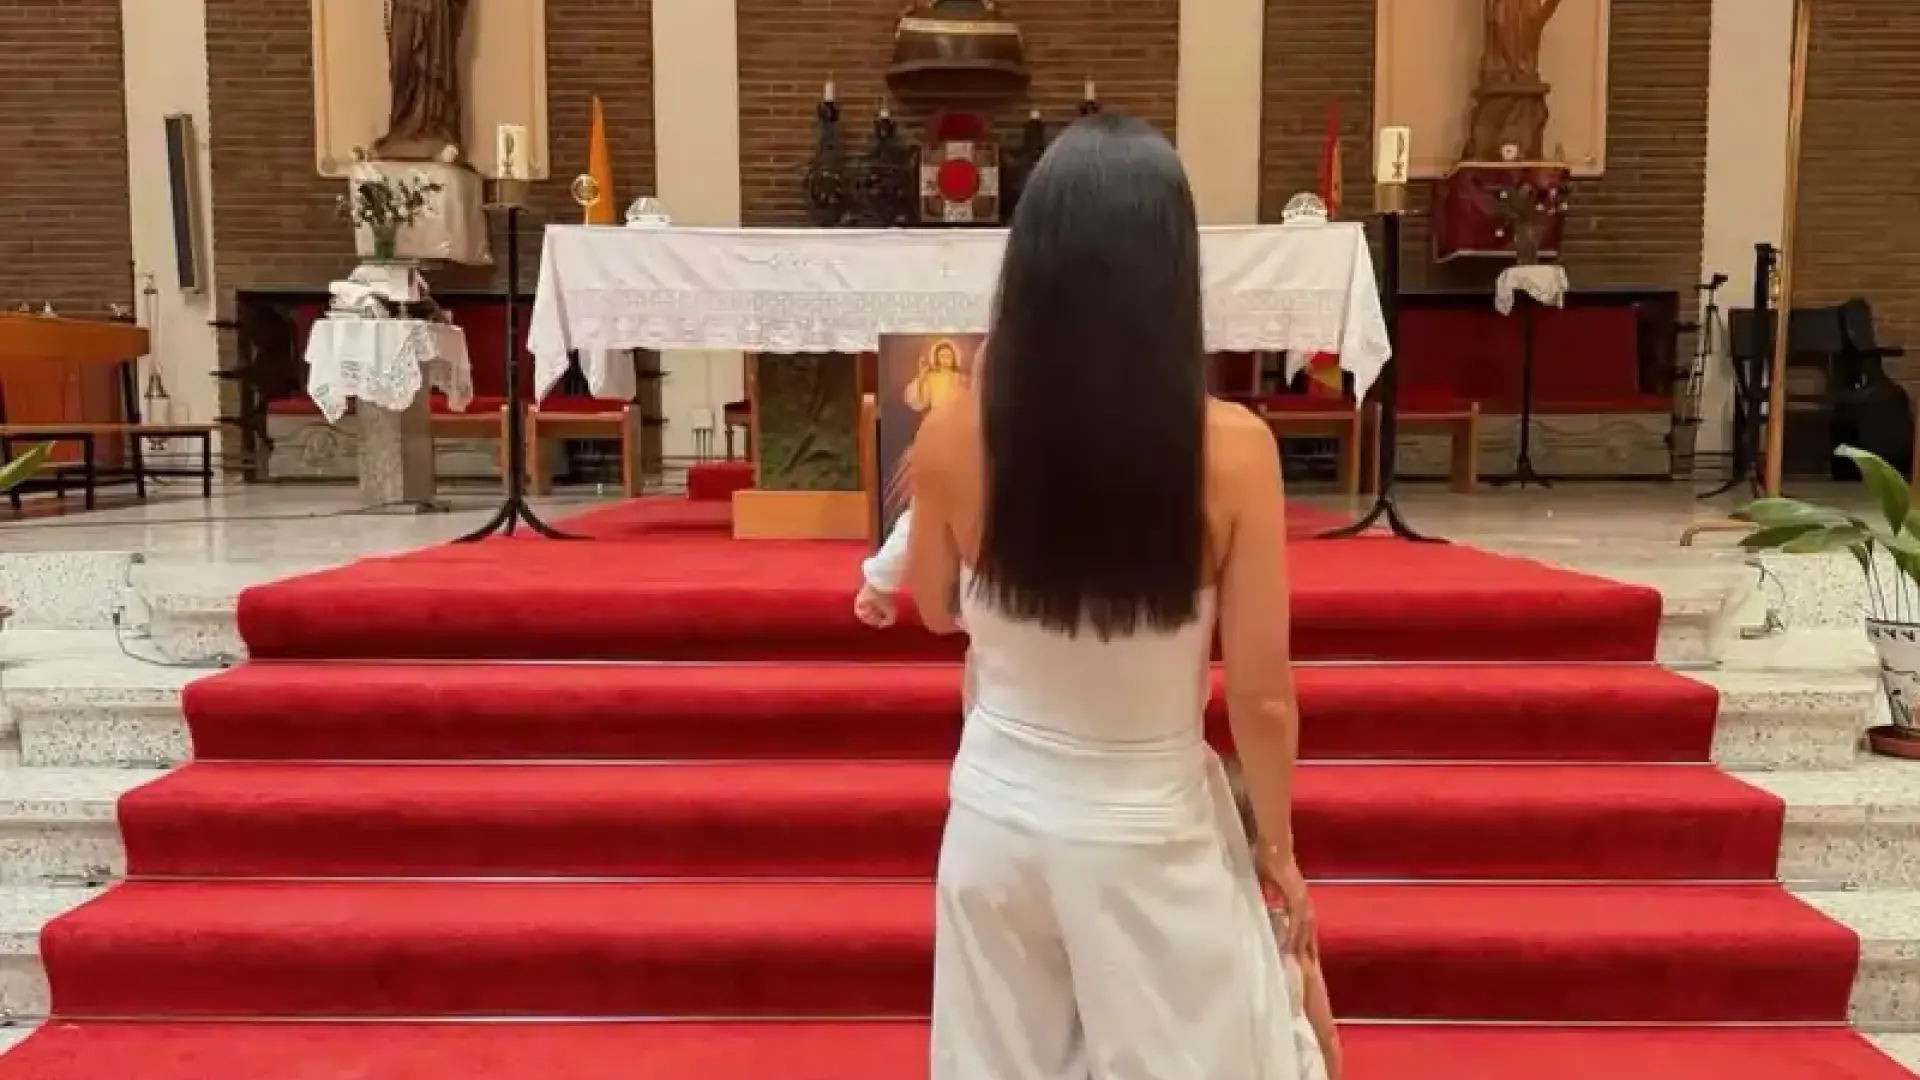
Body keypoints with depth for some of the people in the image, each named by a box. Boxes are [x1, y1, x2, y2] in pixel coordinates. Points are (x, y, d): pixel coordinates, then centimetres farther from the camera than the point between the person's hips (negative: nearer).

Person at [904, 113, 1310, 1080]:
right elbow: (1260, 697, -12)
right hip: (1150, 835, -2)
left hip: (997, 817, 2)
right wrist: (1278, 845, 4)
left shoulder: (952, 439, -16)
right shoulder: (1232, 448, -21)